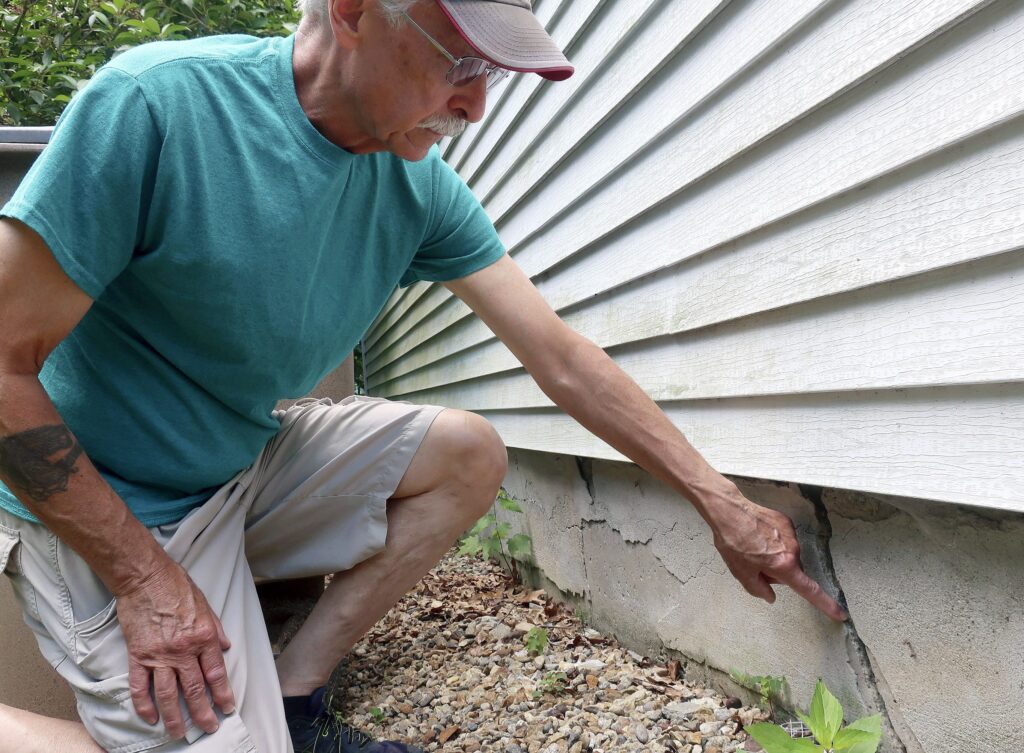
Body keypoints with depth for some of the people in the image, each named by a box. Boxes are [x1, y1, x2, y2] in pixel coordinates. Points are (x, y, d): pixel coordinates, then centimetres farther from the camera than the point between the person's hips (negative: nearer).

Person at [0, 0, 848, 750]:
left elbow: (563, 359, -4)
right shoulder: (155, 104, -25)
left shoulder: (419, 185, -8)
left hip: (251, 464, 6)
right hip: (102, 508, -6)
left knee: (469, 454, -3)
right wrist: (145, 580, -20)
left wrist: (721, 502, -3)